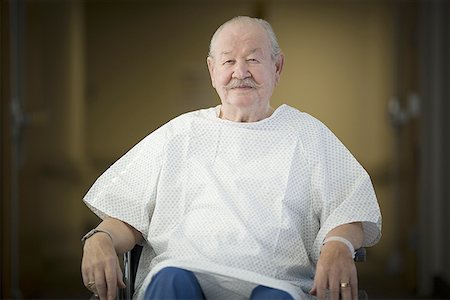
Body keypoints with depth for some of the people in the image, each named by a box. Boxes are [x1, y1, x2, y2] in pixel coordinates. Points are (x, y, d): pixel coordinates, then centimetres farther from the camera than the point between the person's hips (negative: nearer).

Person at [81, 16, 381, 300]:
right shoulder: (179, 134, 23)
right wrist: (100, 240, -5)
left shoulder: (308, 134, 20)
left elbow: (347, 208, 7)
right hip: (184, 271, 1)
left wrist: (338, 246, -16)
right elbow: (127, 214, 18)